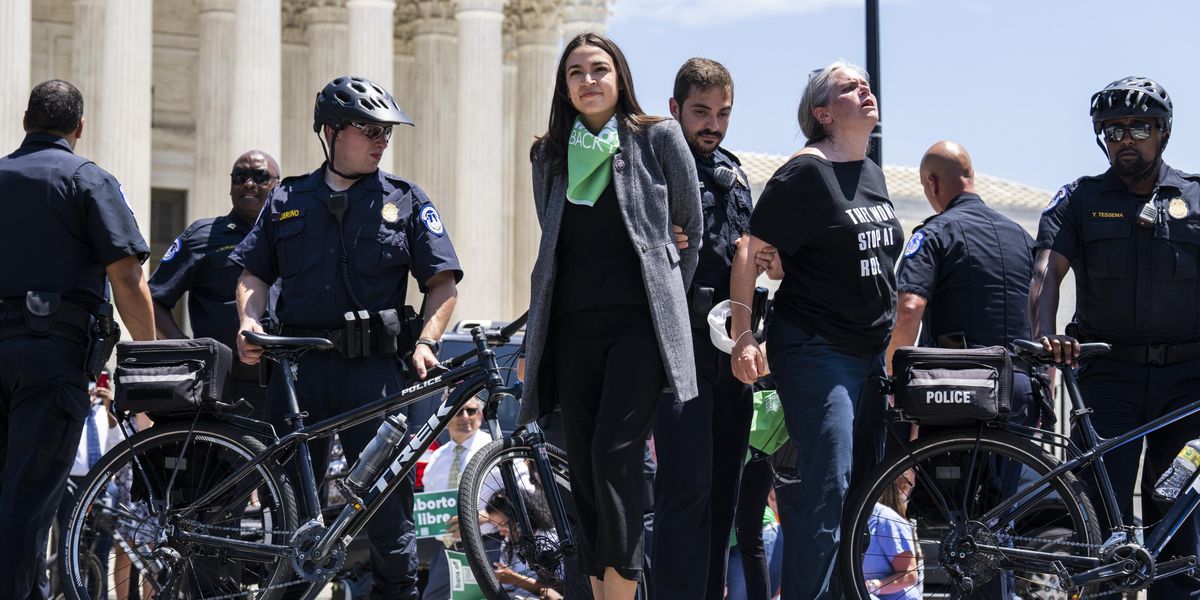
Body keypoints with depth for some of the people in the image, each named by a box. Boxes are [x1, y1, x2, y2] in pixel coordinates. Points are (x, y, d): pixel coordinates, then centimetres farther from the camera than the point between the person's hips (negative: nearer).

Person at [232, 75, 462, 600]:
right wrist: (249, 320, -4)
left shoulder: (405, 201, 9)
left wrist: (426, 343, -10)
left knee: (386, 491, -6)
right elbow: (255, 272, 15)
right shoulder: (287, 199, 14)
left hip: (373, 366, -2)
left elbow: (442, 282, 5)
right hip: (297, 365, 2)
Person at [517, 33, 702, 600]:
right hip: (573, 328, 4)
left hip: (639, 322, -4)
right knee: (583, 466, 2)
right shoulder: (549, 155, 13)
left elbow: (691, 225, 10)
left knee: (614, 452, -17)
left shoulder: (658, 138, 3)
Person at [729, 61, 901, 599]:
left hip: (869, 353, 8)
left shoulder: (872, 174, 15)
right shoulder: (806, 173, -10)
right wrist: (743, 338, -18)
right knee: (827, 487, -15)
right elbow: (751, 251, -12)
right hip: (815, 351, -8)